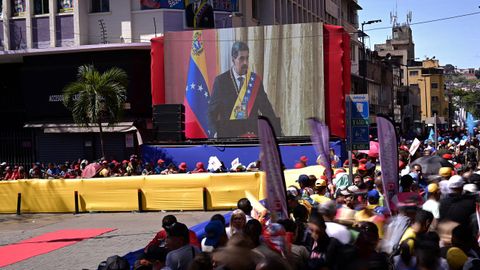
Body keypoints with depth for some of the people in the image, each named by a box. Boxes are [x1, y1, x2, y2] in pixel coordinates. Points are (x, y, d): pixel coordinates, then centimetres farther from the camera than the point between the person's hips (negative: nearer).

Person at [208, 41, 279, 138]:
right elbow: (212, 111, 1)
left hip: (252, 135, 3)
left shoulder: (256, 80, 9)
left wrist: (277, 133, -2)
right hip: (227, 136, -3)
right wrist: (215, 133, -15)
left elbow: (266, 109, 9)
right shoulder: (221, 81, 1)